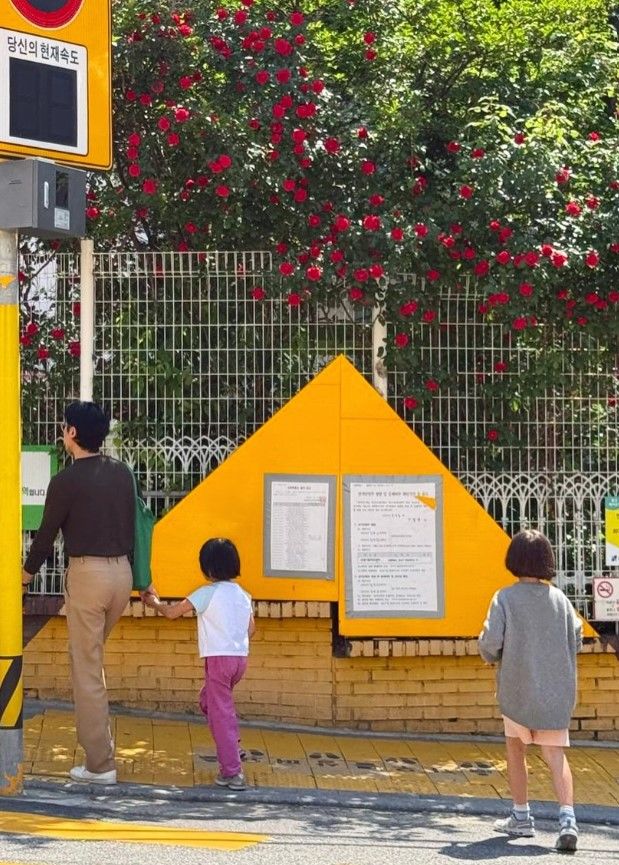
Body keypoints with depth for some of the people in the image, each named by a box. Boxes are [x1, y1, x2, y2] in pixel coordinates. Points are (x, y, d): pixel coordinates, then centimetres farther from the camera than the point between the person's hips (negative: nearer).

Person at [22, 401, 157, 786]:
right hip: (122, 573, 7)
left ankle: (100, 764, 0)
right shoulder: (122, 472, 7)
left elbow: (47, 532, -1)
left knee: (87, 669, -1)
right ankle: (96, 737, 28)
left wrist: (28, 571, 17)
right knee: (92, 656, 24)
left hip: (88, 573, -7)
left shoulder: (66, 481, -11)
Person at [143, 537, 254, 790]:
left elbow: (172, 612, -5)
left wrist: (154, 602, 14)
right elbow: (251, 629, 14)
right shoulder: (242, 595, 10)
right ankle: (231, 746, 20)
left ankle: (232, 772, -7)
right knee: (208, 699, 26)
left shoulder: (207, 593, -8)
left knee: (221, 712, -4)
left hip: (218, 658, -7)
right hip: (240, 657, 7)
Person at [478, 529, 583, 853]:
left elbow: (490, 643, -16)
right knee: (556, 755, 1)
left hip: (517, 688, -2)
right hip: (557, 689, 2)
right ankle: (567, 818, -18)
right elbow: (576, 640, 5)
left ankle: (521, 816, 25)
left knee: (515, 747, 19)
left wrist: (491, 656, 7)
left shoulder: (505, 598, -10)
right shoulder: (560, 598, 0)